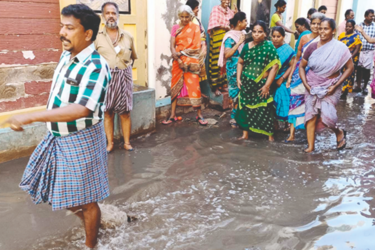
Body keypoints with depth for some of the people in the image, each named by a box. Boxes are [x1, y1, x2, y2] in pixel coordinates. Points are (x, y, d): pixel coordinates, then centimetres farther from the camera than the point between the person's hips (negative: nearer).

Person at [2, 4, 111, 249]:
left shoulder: (96, 66, -24)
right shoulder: (66, 56, 3)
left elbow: (81, 109, -35)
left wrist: (30, 117, -37)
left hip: (80, 141, -9)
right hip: (58, 137, 9)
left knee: (84, 199, 8)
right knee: (53, 190, 21)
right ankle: (87, 217, 44)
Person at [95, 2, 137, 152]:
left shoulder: (128, 36, 7)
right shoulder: (97, 37, -1)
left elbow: (133, 57, 18)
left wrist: (124, 67, 9)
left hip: (124, 78, 2)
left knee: (125, 112, 5)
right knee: (107, 112, 4)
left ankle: (127, 142, 16)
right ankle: (110, 143, 14)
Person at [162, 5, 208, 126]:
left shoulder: (195, 28, 1)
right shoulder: (175, 28, 8)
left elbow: (196, 46, -7)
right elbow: (172, 46, -1)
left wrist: (180, 53, -13)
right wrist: (178, 60, -15)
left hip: (191, 60, -3)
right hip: (178, 61, 3)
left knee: (194, 87, -6)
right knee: (175, 86, 4)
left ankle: (199, 115, 3)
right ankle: (173, 115, 9)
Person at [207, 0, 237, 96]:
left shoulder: (230, 12, 16)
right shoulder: (216, 9, -1)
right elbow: (214, 24, -12)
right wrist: (226, 27, -11)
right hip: (217, 38, -5)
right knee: (217, 61, -5)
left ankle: (223, 84, 13)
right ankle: (216, 86, -1)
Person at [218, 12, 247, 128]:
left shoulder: (243, 33, 9)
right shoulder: (230, 36, -13)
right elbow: (227, 54, -24)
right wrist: (239, 42, -23)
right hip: (234, 69, -7)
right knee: (237, 93, -1)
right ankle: (234, 118, 12)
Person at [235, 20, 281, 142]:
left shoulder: (269, 46, -10)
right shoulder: (247, 46, 4)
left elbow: (275, 66, -13)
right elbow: (240, 63, 14)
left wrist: (267, 85, -14)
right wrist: (238, 78, 4)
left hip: (261, 84, -4)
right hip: (246, 83, 4)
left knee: (264, 110, -1)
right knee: (245, 107, 10)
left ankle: (270, 136, 13)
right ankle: (245, 134, 22)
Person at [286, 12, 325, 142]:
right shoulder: (304, 38, 6)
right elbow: (297, 58, 10)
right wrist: (290, 76, 8)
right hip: (300, 73, 3)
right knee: (295, 100, -2)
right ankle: (292, 133, 2)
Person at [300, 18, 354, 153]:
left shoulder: (340, 48, -8)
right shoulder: (312, 47, -1)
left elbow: (350, 67, -6)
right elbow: (302, 66, 6)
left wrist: (335, 86, -13)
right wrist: (306, 84, -6)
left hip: (330, 87, -3)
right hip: (313, 87, 3)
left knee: (326, 113, -16)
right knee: (310, 114, -2)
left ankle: (339, 132, 17)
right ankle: (311, 146, 7)